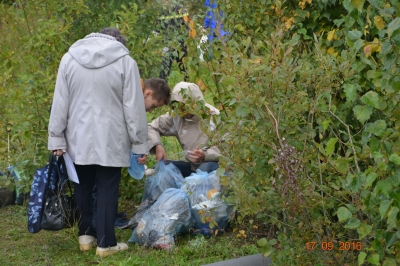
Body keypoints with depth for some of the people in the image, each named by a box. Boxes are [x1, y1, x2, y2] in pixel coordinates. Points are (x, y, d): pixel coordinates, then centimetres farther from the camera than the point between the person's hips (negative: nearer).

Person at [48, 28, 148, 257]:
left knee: (83, 187, 16)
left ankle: (86, 235, 23)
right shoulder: (125, 61, -4)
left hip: (78, 138, 3)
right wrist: (140, 142, 2)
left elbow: (60, 102, 4)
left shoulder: (70, 58, 5)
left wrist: (56, 138, 8)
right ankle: (106, 243, 8)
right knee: (107, 190, 4)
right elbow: (134, 107, -4)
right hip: (110, 140, -3)